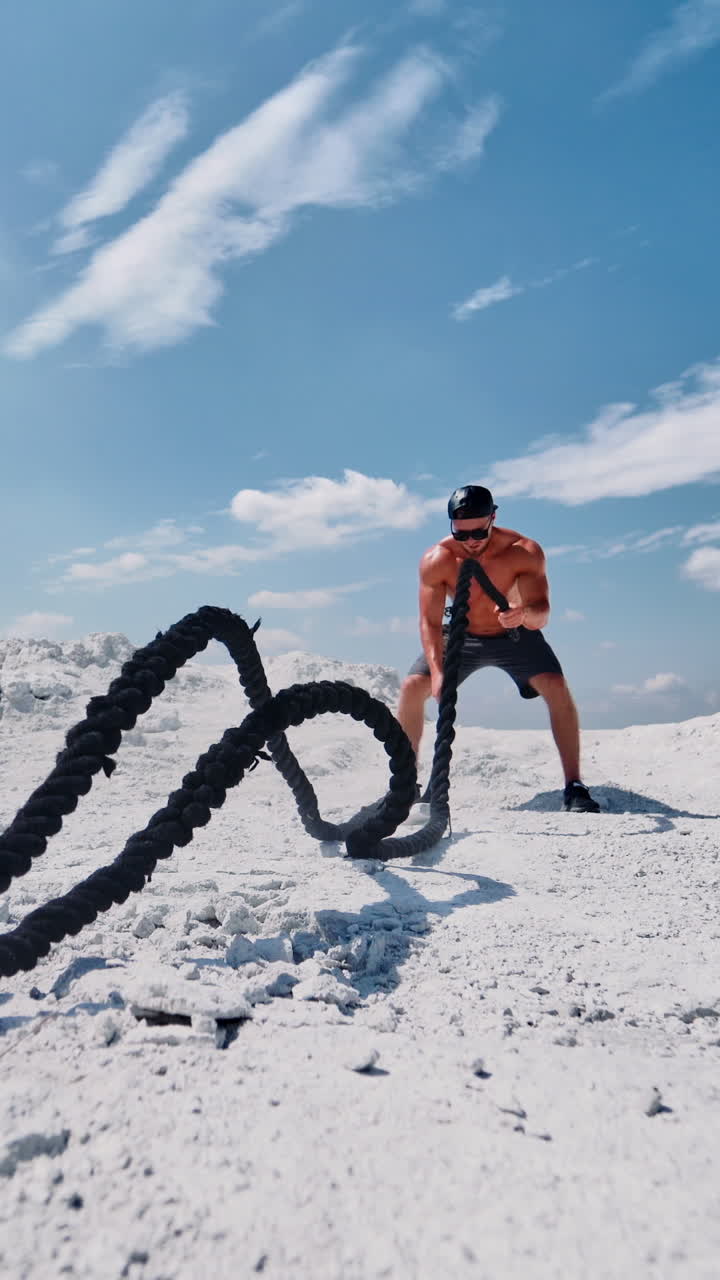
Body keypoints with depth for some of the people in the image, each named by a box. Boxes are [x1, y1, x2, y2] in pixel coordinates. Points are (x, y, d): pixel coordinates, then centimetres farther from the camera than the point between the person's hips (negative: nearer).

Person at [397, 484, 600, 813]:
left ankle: (574, 786, -11)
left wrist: (525, 614, -60)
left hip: (514, 635, -1)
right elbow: (430, 622, -27)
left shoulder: (525, 552, -29)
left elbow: (541, 615, -35)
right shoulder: (436, 560, -27)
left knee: (556, 687, -22)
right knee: (412, 687, -14)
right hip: (462, 636, 1)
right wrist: (438, 672, -42)